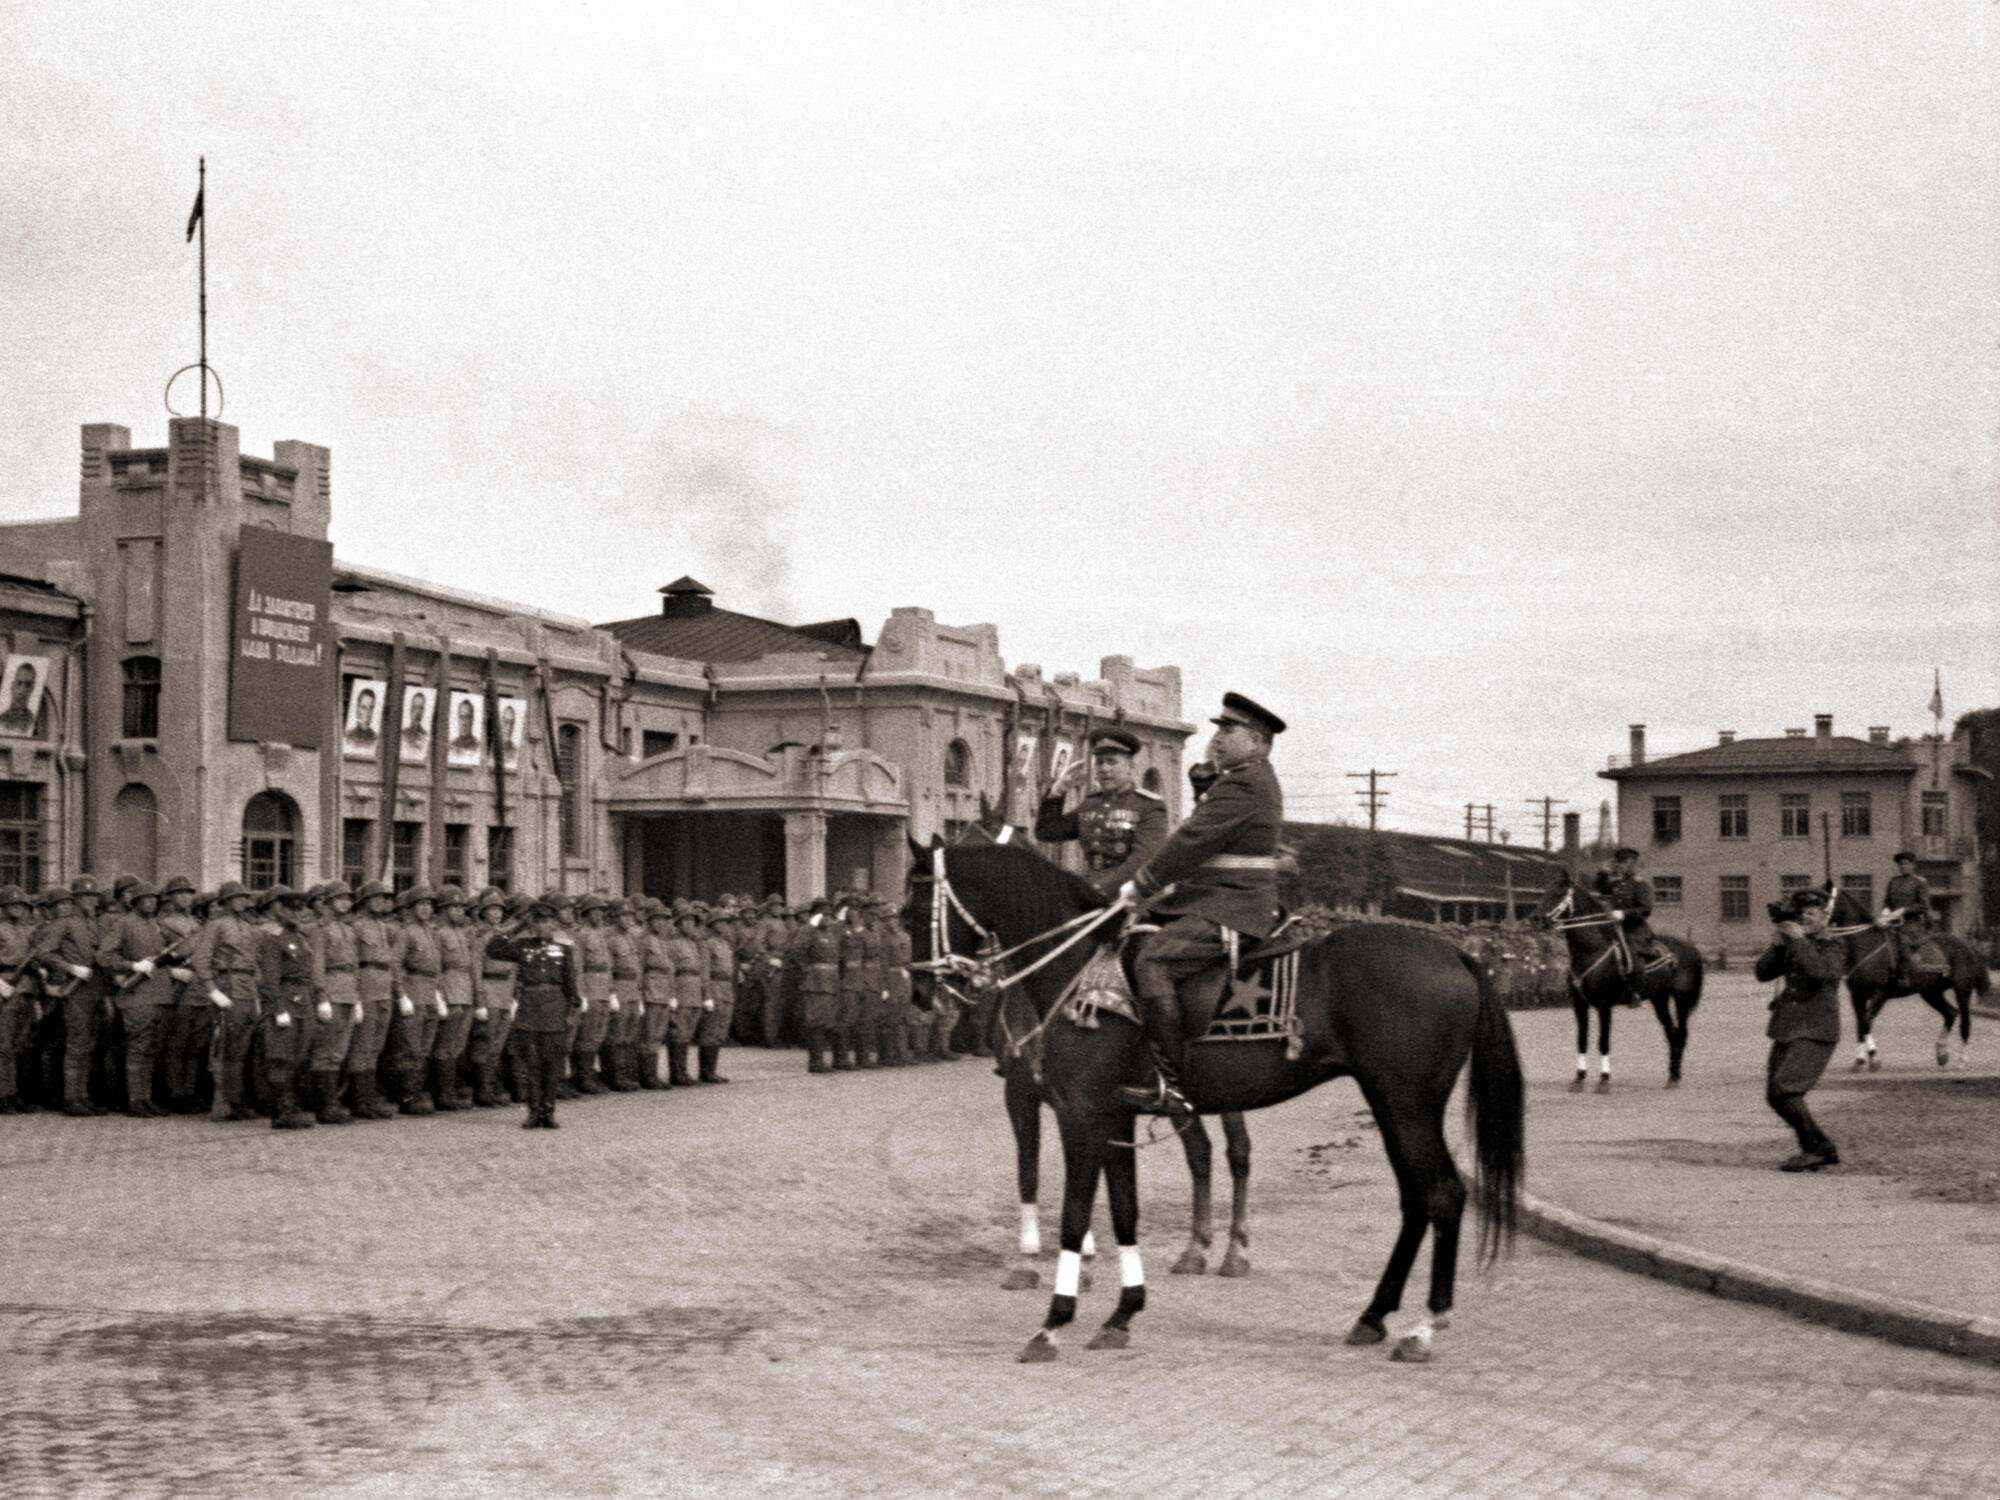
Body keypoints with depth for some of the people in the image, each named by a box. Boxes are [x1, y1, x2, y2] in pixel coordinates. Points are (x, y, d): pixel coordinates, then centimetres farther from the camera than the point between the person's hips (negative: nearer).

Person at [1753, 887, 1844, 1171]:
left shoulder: (1833, 949, -4)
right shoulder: (1792, 949, 14)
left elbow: (1819, 972, -24)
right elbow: (1763, 973, 7)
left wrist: (1800, 940, -20)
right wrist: (1776, 944, -4)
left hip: (1816, 1034, -8)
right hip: (1786, 1031, 8)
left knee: (1785, 1091, -19)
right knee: (1774, 1096, 8)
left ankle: (1815, 1149, -5)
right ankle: (1824, 1150, 18)